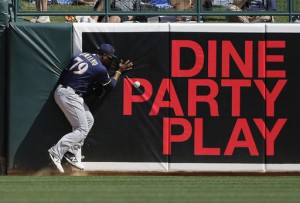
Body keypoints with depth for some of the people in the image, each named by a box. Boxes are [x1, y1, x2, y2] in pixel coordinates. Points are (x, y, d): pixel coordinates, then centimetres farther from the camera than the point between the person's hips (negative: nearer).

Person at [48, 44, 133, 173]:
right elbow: (110, 86, 9)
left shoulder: (82, 55, 12)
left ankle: (73, 154, 14)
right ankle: (57, 152, -15)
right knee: (82, 130, -4)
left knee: (89, 120, 17)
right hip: (70, 96, -9)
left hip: (61, 90, 9)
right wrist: (119, 71, 23)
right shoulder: (100, 69, -9)